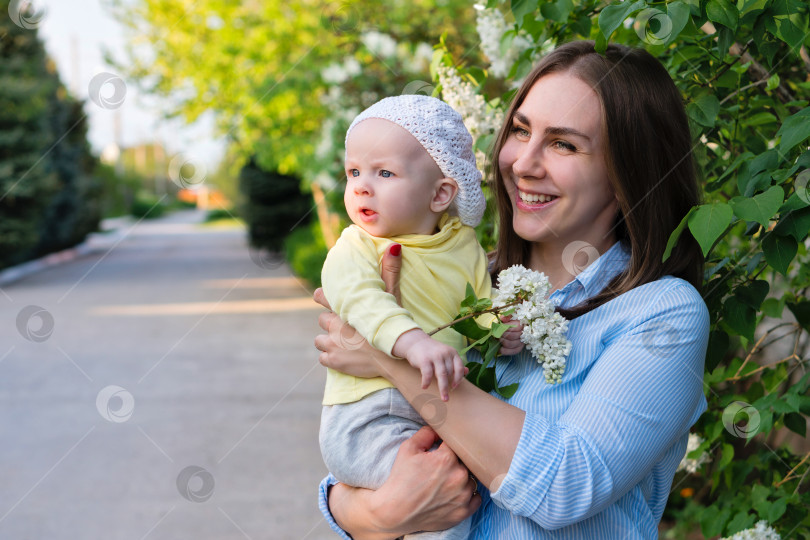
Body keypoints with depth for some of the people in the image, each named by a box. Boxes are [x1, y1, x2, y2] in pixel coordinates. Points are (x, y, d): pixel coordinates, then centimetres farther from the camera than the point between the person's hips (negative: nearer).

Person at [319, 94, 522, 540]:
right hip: (366, 419, -6)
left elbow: (483, 306, 22)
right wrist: (414, 342, -42)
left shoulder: (463, 245, 10)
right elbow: (361, 301, -24)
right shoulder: (354, 248, -5)